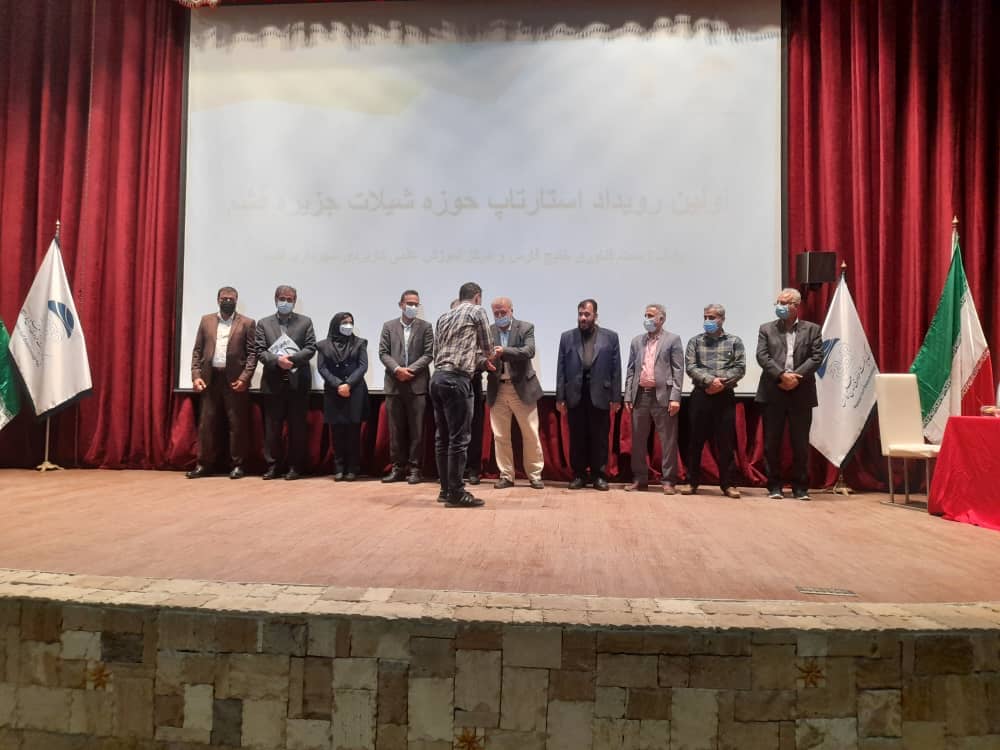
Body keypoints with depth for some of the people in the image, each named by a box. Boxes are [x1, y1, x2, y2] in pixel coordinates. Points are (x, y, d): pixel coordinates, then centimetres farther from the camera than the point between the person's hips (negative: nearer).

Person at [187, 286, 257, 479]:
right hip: (210, 378, 3)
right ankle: (204, 464, 14)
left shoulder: (247, 323, 3)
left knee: (237, 424, 2)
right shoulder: (206, 320, 12)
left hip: (235, 379, -3)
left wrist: (244, 378, -13)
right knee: (206, 423, 5)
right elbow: (197, 351, 9)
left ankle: (237, 465, 10)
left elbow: (252, 354, -3)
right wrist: (196, 376, -2)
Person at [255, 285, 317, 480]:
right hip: (273, 382, 1)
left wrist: (291, 359, -16)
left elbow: (310, 348, -1)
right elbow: (260, 351, 1)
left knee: (297, 427, 3)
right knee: (272, 427, 4)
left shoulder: (305, 322, 8)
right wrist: (277, 360, -17)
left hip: (298, 381, -1)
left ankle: (295, 466, 10)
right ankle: (272, 466, 12)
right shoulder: (264, 323, 10)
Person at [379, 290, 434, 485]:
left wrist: (410, 370, -12)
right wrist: (397, 369, -13)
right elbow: (383, 353, 3)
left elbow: (429, 354, -2)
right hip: (394, 385, 2)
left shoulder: (425, 327, 6)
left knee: (416, 429, -1)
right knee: (395, 429, 5)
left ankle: (413, 468, 6)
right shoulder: (389, 326, 10)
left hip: (417, 384, -2)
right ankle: (397, 467, 13)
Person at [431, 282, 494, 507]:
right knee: (458, 438, -5)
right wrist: (487, 356, 33)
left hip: (437, 377, 8)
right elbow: (487, 348, 10)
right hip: (456, 379, -8)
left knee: (443, 437, 12)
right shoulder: (477, 311, 4)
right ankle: (456, 493, -2)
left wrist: (480, 360, 31)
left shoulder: (444, 317, 21)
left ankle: (446, 489, 18)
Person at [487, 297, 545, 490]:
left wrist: (505, 351, -30)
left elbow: (529, 351, -17)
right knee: (500, 436, 6)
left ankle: (535, 475, 17)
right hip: (498, 389, 2)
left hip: (522, 388, -2)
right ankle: (506, 476, 17)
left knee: (530, 434, 4)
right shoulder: (488, 331, 6)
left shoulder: (525, 328, -1)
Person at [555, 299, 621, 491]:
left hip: (599, 395, -1)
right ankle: (579, 475, 16)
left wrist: (616, 397, -2)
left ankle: (599, 476, 14)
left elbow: (616, 369, 2)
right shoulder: (567, 337, 7)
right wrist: (560, 397, 1)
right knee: (577, 438, 6)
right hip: (575, 395, 1)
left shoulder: (610, 337, 4)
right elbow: (561, 369, 5)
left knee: (599, 438, 4)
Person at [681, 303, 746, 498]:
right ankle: (692, 482, 12)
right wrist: (710, 380, -15)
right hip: (700, 396, 1)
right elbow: (691, 367, -2)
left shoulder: (734, 341, 8)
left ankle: (728, 484, 11)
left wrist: (722, 382, -13)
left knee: (726, 442, 3)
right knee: (696, 441, 4)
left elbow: (740, 368, -1)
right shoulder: (695, 341, 9)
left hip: (725, 397, 0)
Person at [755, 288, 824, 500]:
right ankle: (774, 486, 13)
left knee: (800, 443, 4)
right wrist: (782, 375, -15)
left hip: (801, 393, 0)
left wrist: (796, 376, -14)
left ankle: (800, 487, 15)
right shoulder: (766, 329, 9)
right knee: (771, 442, 3)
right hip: (773, 392, 0)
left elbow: (817, 357, -2)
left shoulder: (811, 329, 8)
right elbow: (762, 357, -3)